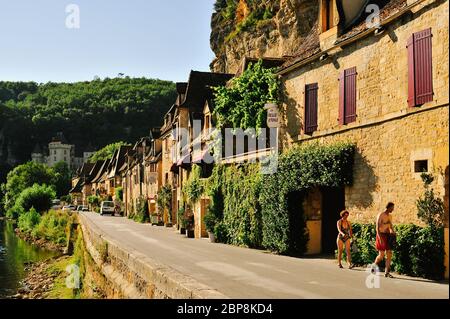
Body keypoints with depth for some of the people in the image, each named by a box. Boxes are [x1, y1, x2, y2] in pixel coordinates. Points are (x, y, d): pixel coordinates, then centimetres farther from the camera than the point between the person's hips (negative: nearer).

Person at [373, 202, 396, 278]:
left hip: (388, 236, 7)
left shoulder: (390, 216, 13)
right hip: (382, 235, -7)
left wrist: (393, 232, 3)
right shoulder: (381, 215, -10)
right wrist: (380, 238, -22)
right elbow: (377, 227, -15)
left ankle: (386, 272, 2)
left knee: (389, 255, -1)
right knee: (381, 255, -5)